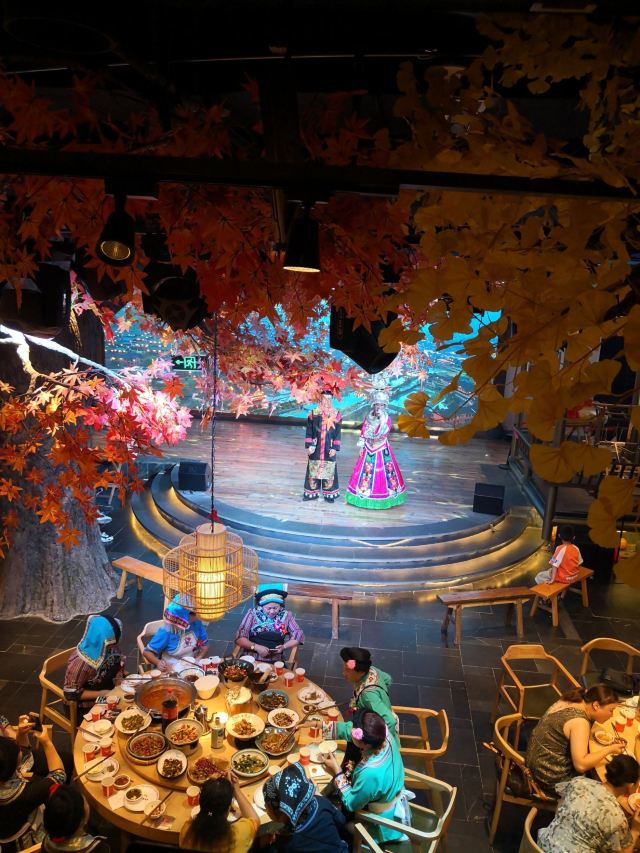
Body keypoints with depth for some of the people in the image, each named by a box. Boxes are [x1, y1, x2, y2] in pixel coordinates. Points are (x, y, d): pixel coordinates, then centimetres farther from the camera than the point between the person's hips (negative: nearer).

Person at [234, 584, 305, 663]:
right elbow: (240, 637, -2)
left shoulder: (286, 615, 6)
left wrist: (284, 647, -12)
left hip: (276, 662, 1)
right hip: (252, 660, -1)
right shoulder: (252, 613, 2)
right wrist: (256, 647, -18)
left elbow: (299, 635, 5)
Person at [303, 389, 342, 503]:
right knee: (313, 469, 8)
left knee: (329, 471, 4)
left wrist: (335, 448, -6)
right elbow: (309, 431, 2)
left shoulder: (336, 415, -2)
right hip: (315, 448, 1)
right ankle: (312, 493, 20)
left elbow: (337, 433, -1)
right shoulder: (313, 413, -1)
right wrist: (309, 446, -3)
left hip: (329, 449, -1)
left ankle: (329, 494, 17)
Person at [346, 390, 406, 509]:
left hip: (382, 450, -2)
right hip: (369, 449, 2)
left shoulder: (387, 419, -6)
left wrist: (382, 418, -25)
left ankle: (384, 494, 15)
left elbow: (383, 433, -22)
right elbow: (362, 434, 7)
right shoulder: (368, 417, 2)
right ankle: (364, 492, 14)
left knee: (383, 471, 1)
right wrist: (361, 447, 5)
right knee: (366, 470, 2)